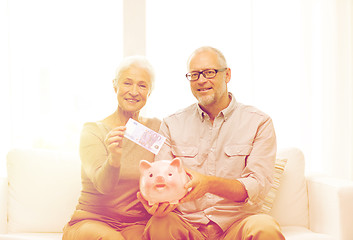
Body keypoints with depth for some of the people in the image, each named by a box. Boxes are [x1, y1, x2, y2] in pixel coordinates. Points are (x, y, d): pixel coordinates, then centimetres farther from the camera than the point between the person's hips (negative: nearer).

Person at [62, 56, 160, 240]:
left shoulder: (156, 128, 6)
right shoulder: (93, 131, -2)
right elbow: (102, 185, -17)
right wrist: (114, 159, -38)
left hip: (138, 224, 2)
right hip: (92, 220, -2)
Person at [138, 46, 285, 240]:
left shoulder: (258, 122, 4)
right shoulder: (172, 124, 11)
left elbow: (258, 187, -8)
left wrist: (209, 183, -27)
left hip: (236, 222, 0)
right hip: (186, 223, 1)